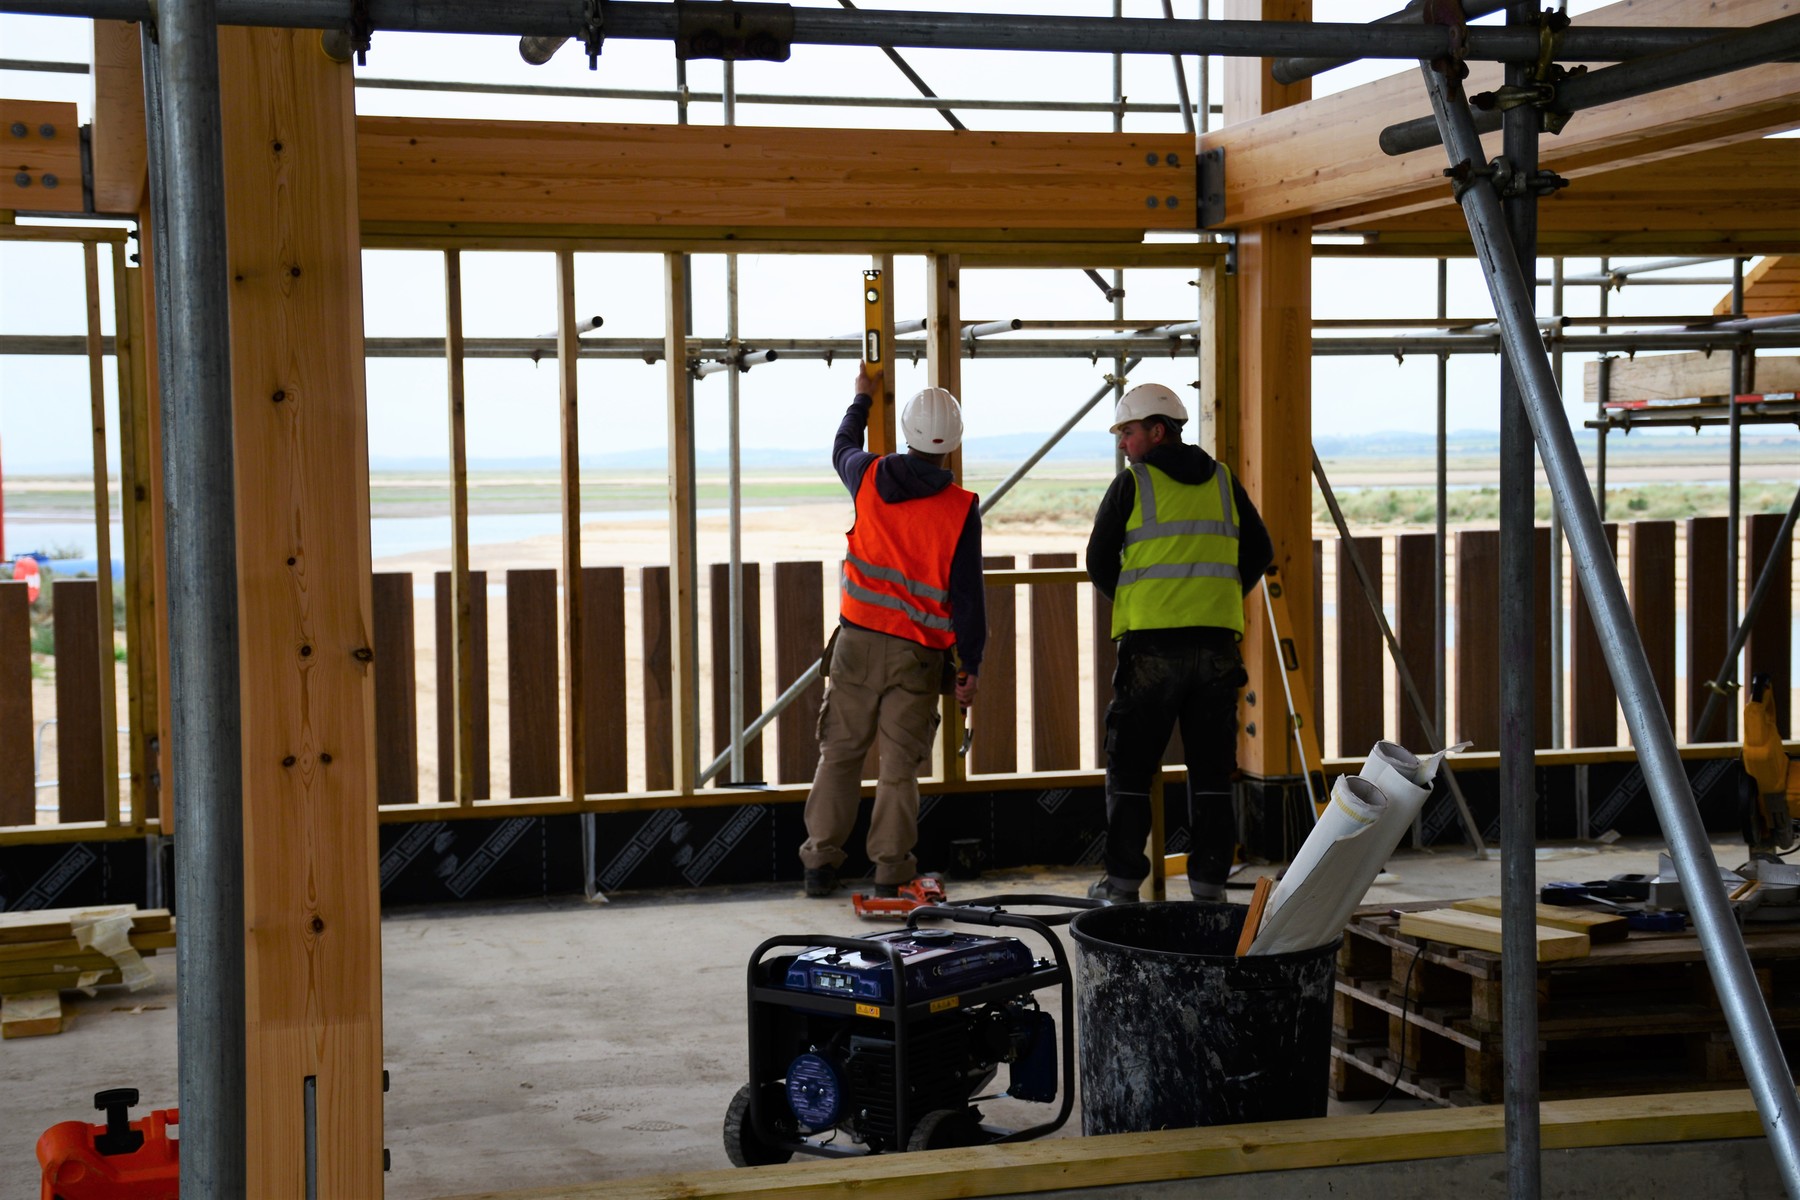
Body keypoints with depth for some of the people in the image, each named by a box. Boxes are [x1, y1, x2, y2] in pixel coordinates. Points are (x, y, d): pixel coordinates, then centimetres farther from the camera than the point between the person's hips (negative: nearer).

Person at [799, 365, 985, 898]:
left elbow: (843, 450, 26)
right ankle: (890, 870, 5)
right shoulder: (960, 509, -9)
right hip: (918, 654, -2)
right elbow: (968, 593, -8)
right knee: (900, 764, 3)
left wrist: (861, 399, 41)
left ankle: (821, 860, 13)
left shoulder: (869, 478, -1)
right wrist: (971, 664, -1)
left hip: (858, 640, 2)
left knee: (840, 753, 11)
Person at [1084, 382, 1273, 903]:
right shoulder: (1224, 482, 10)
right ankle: (1209, 880, 9)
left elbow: (1098, 561, 4)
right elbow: (1259, 552, 15)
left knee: (1130, 768, 6)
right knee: (1211, 771, 9)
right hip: (1217, 643, 4)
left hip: (1151, 644, -4)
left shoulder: (1132, 483, -2)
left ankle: (1123, 880, 6)